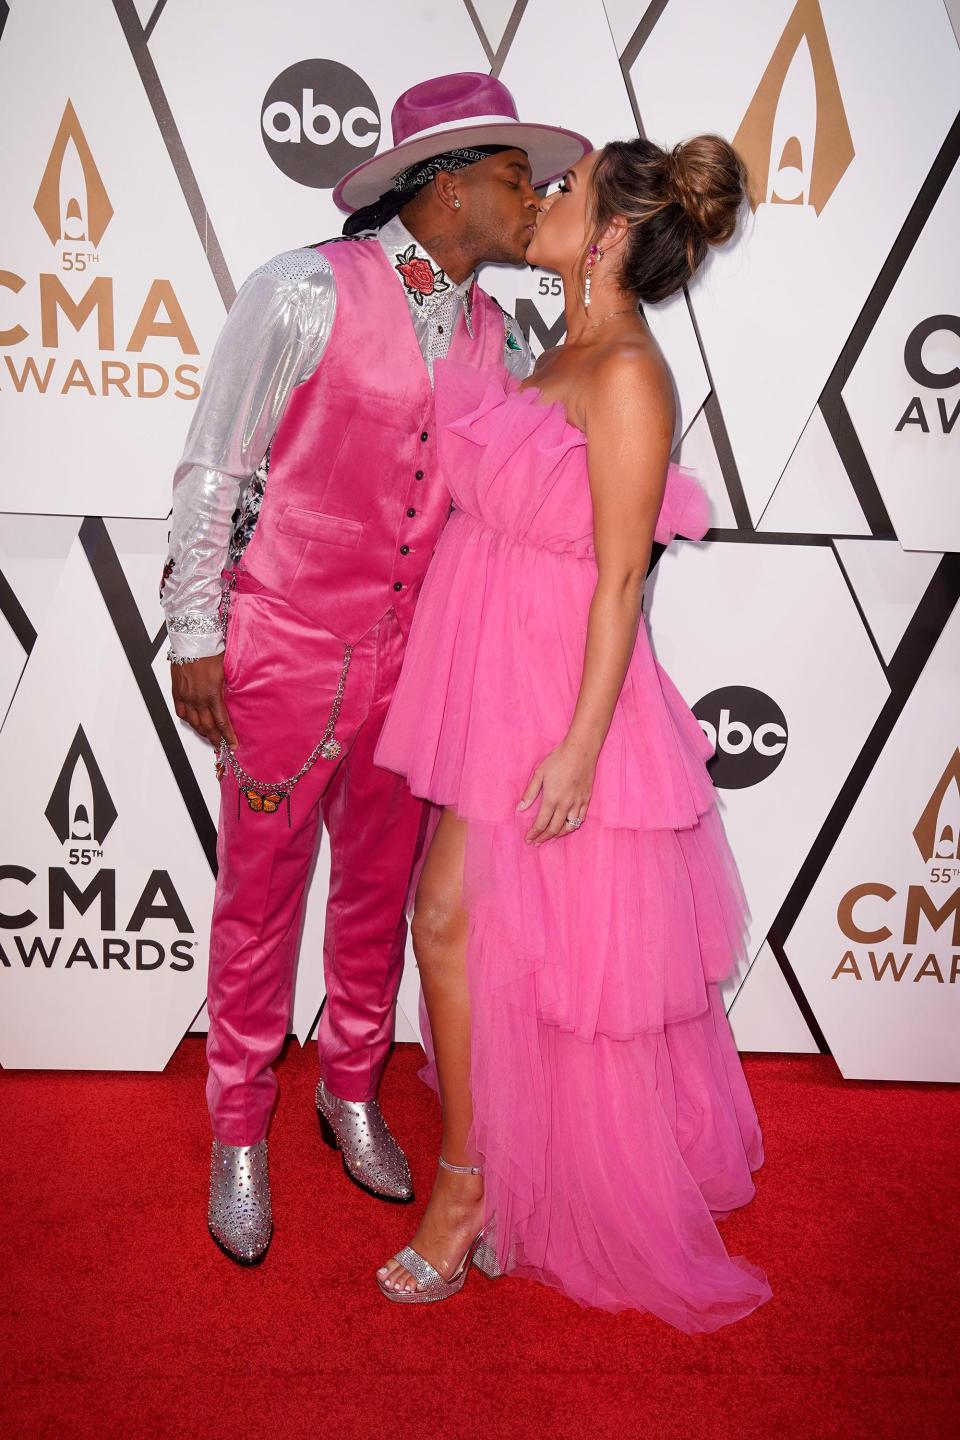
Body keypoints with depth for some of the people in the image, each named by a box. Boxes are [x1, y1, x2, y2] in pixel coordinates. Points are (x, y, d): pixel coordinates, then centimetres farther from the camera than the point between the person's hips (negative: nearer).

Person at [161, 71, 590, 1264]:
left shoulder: (496, 337, 6)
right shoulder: (306, 291, -10)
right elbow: (213, 469, -7)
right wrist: (197, 633, -8)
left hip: (412, 655, 5)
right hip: (285, 645, -5)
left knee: (380, 887, 15)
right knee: (261, 893, 7)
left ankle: (352, 1092, 38)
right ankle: (239, 1134, 28)